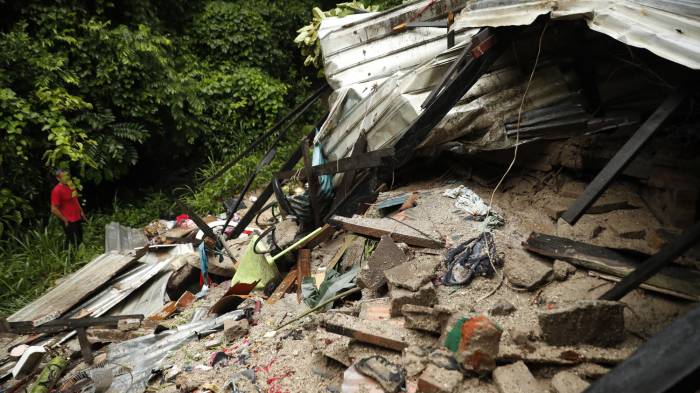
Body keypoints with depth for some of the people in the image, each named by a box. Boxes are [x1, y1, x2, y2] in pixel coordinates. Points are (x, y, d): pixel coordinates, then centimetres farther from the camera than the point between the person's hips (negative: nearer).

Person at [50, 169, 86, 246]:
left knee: (80, 241, 18)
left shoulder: (71, 185, 6)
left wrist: (81, 211, 15)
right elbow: (54, 209, -19)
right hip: (69, 222, -8)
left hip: (78, 219, 8)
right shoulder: (57, 190, -18)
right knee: (73, 244, -2)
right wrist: (65, 220, -15)